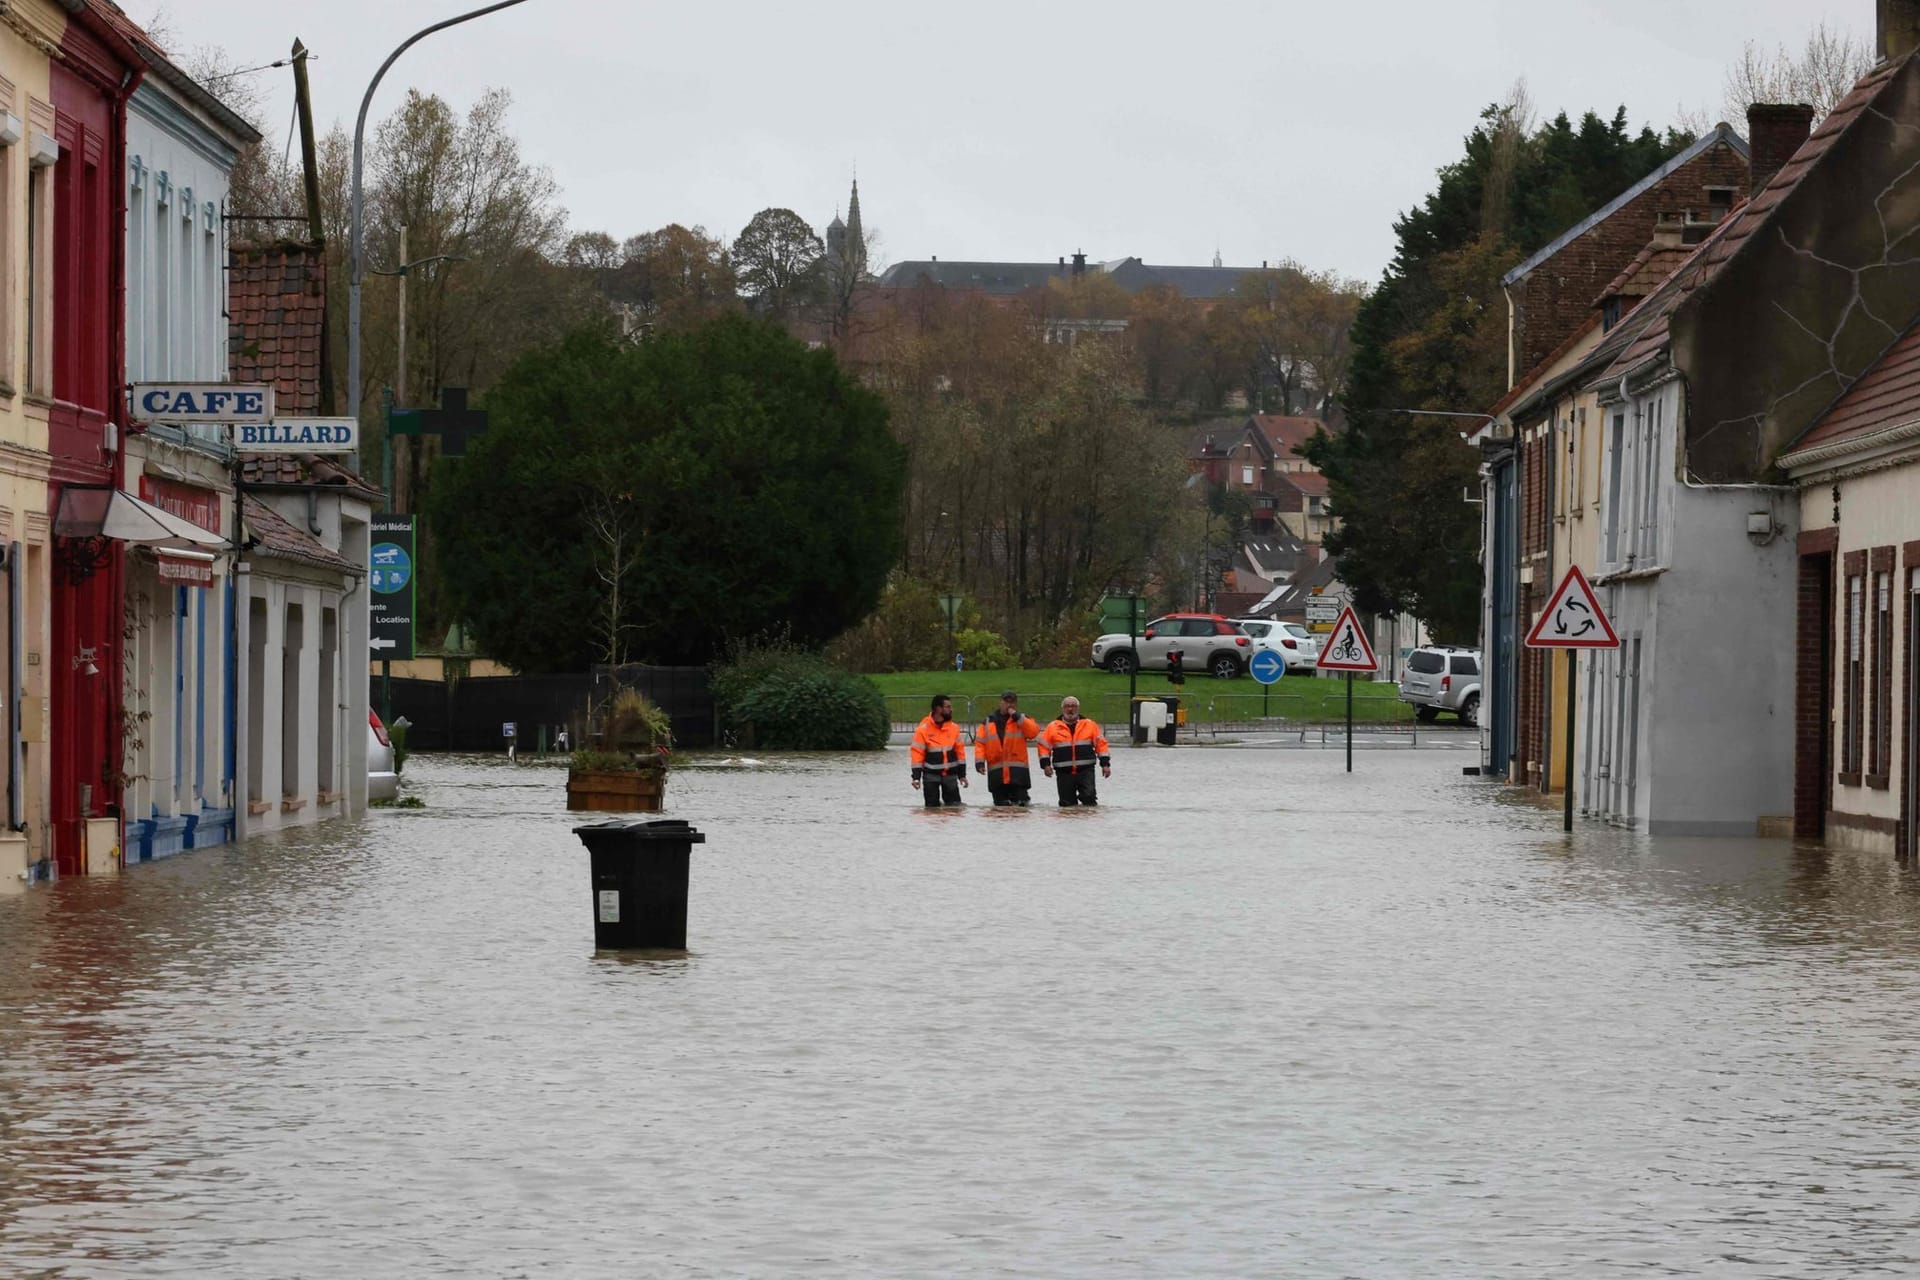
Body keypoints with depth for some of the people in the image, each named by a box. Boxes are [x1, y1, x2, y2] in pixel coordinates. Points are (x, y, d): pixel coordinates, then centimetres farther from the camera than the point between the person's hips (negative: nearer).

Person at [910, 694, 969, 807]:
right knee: (932, 807, 3)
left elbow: (960, 751, 8)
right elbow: (917, 753, -9)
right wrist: (916, 776, -13)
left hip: (950, 774, 3)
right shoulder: (923, 729, -10)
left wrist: (962, 774, 8)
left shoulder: (954, 728, 2)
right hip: (931, 775, -3)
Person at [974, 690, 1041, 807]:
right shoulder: (988, 722, 12)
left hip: (1017, 772, -2)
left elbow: (1034, 732, -8)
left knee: (1020, 805, -11)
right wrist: (979, 761, -7)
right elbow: (980, 742, 6)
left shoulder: (1022, 720, 9)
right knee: (1001, 806, 7)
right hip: (996, 773, 2)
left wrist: (1017, 717, -12)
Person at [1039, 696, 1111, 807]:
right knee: (1067, 802, 1)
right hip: (1064, 773, 1)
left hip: (1086, 771, -1)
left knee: (1089, 797, -17)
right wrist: (1046, 764, -4)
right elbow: (1044, 746, 7)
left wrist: (1105, 764, 1)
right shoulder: (1052, 727, 7)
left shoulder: (1090, 725, 8)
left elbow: (1101, 744, 8)